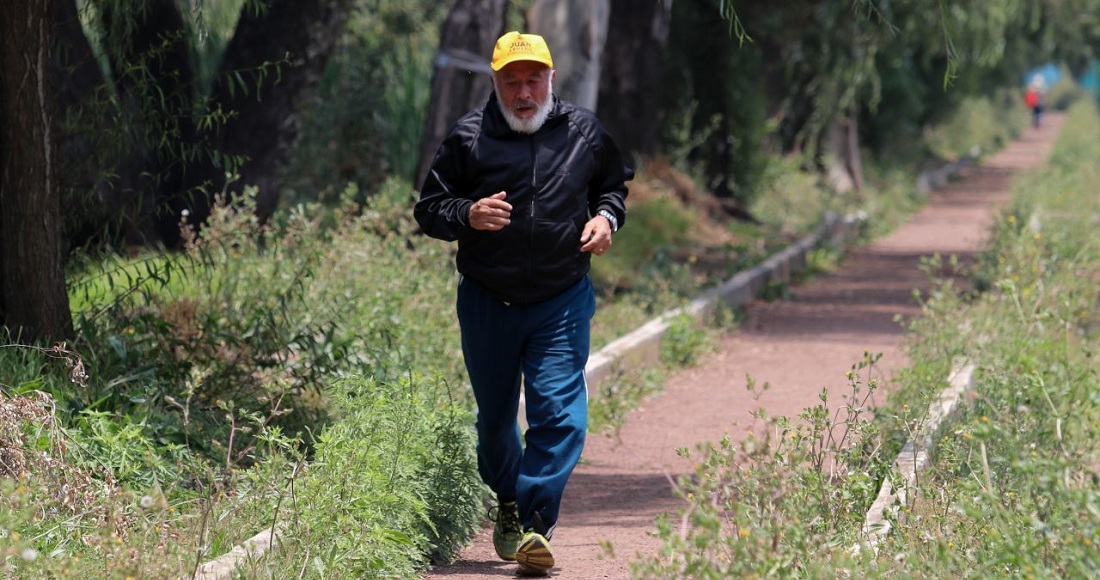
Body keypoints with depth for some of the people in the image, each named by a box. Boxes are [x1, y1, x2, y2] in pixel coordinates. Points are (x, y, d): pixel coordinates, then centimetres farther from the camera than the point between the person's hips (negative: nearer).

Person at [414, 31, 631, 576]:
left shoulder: (584, 131, 0)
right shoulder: (468, 136, -4)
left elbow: (616, 183, 19)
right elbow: (428, 209, 0)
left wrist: (607, 216, -2)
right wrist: (466, 215, -21)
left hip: (562, 301, -1)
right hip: (487, 301, 1)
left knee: (559, 413, -14)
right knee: (494, 417, 14)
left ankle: (533, 522, -13)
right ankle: (508, 502, 38)